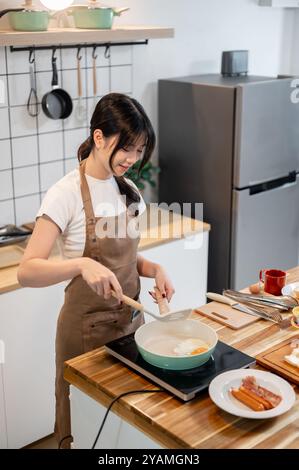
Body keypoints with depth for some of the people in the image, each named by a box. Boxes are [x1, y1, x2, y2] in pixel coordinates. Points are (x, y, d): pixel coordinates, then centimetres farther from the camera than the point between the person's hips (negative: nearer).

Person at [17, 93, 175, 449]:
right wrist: (81, 264, -40)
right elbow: (27, 272, -24)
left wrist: (153, 269, -7)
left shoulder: (128, 190, 3)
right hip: (88, 327, -6)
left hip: (130, 320, 6)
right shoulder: (66, 194, -18)